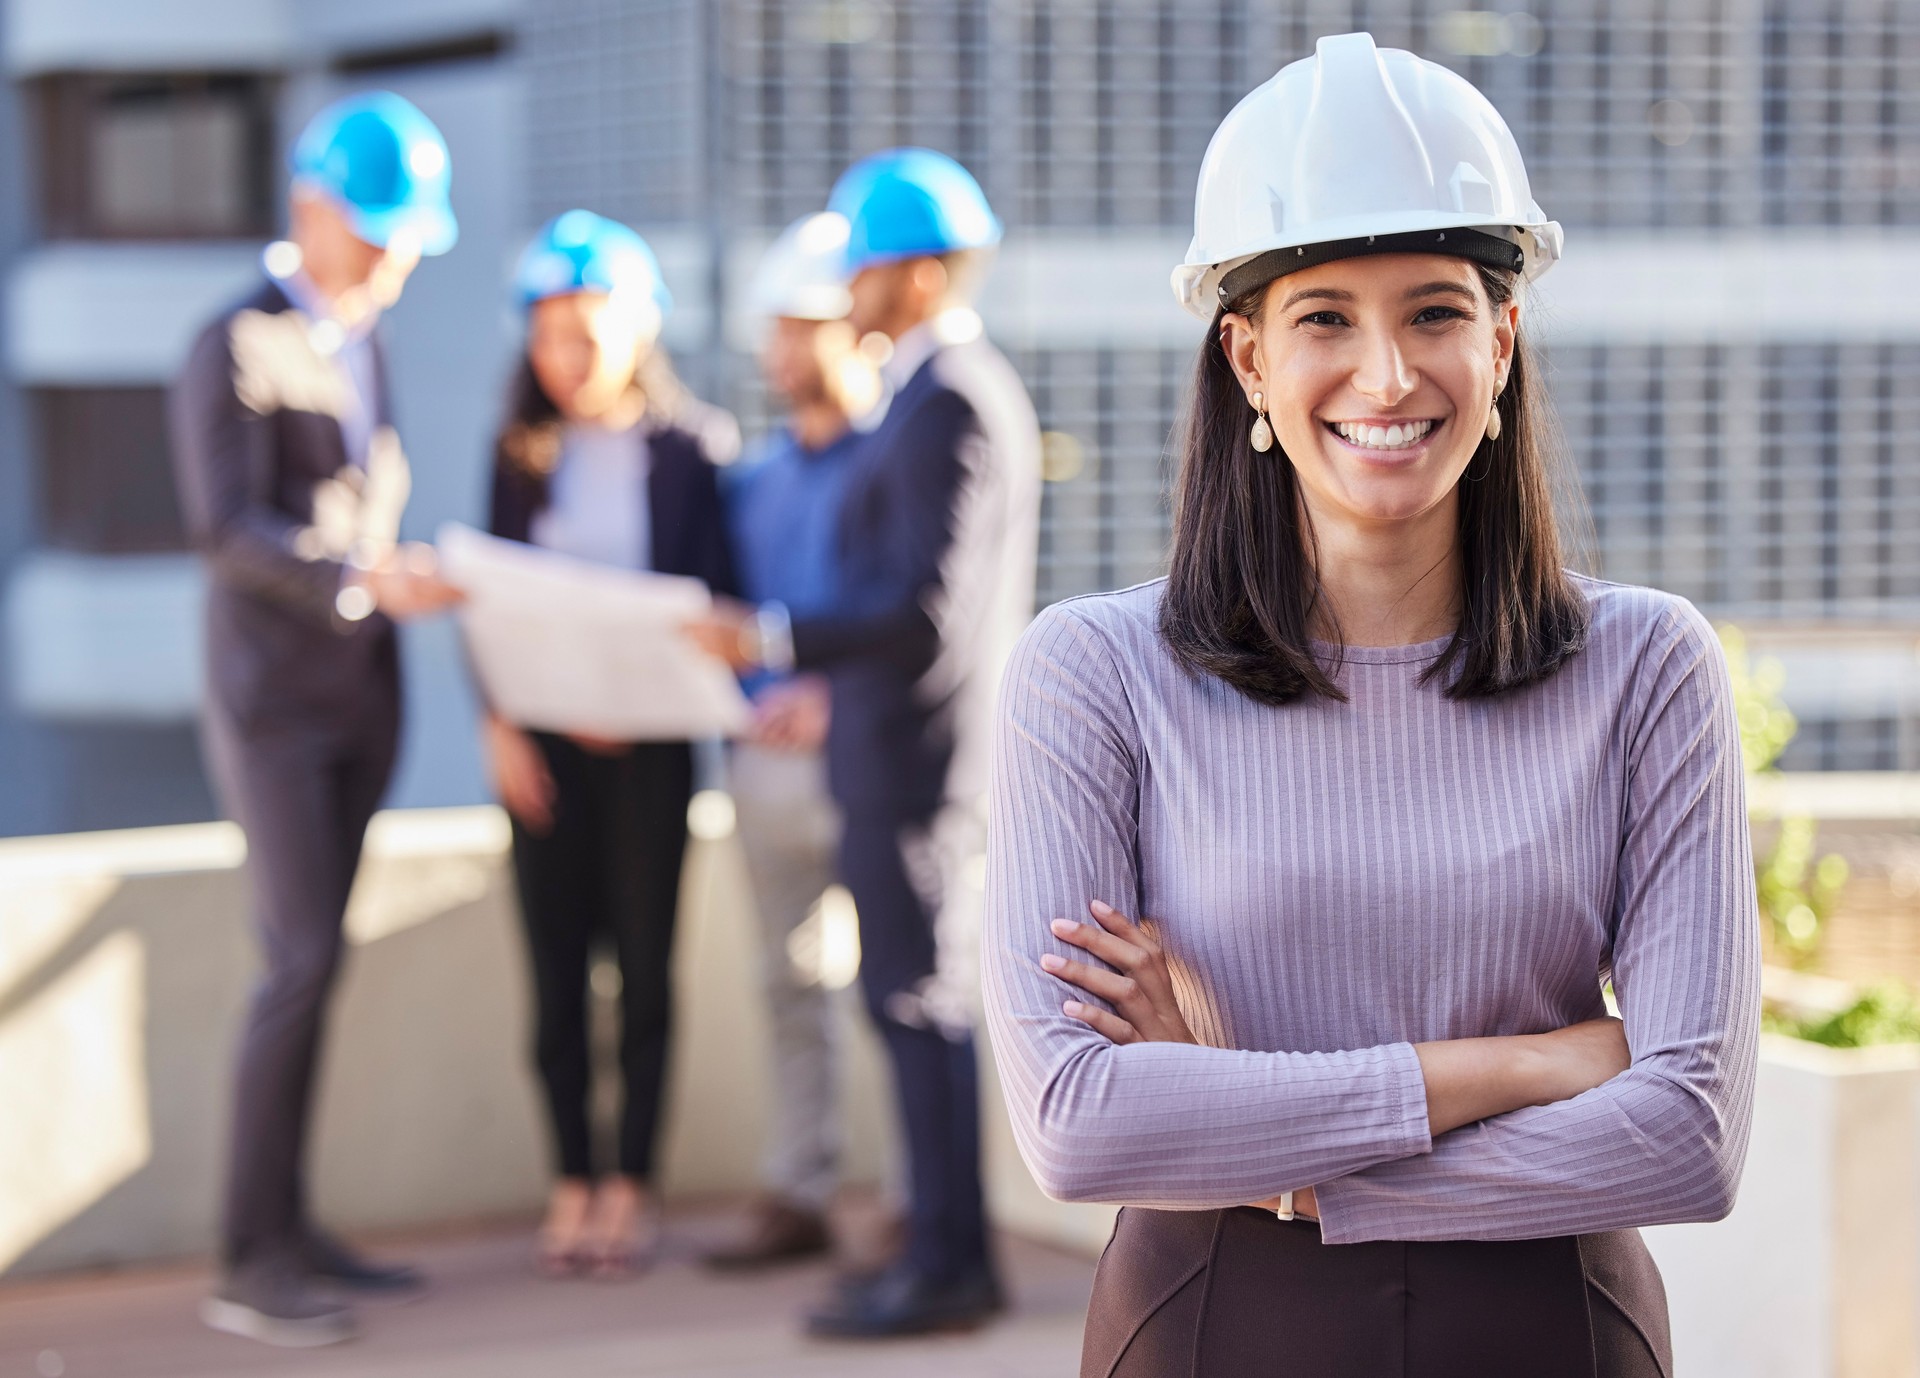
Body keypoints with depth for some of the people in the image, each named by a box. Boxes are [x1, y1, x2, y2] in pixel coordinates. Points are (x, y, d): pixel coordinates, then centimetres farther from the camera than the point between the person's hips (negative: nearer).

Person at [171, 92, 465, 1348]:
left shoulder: (363, 339, 13)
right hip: (273, 696, -7)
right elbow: (228, 528, -21)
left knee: (316, 959, 8)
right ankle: (250, 1267, -11)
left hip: (361, 691, 7)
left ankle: (288, 1230, 13)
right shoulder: (236, 347, -11)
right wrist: (361, 580, -33)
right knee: (304, 960, -13)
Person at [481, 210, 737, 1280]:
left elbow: (715, 598, -4)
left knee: (645, 962, 3)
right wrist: (500, 722, -4)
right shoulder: (524, 451, 7)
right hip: (542, 742, 2)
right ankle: (572, 1185, 12)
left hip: (646, 741, -2)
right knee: (558, 963, 4)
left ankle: (634, 1184, 11)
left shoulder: (694, 447, -2)